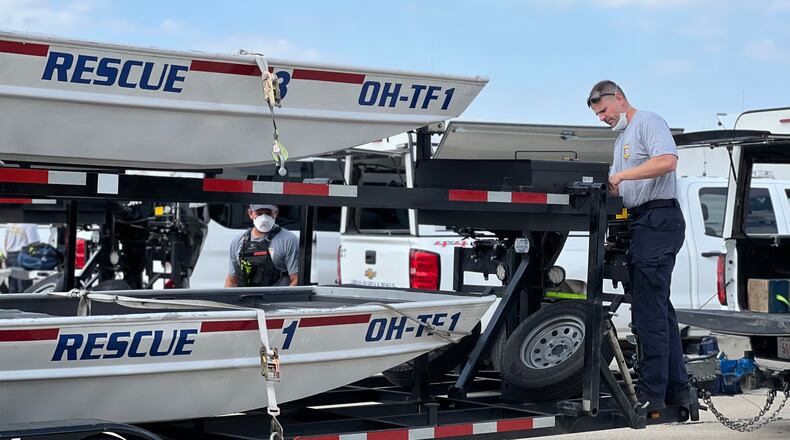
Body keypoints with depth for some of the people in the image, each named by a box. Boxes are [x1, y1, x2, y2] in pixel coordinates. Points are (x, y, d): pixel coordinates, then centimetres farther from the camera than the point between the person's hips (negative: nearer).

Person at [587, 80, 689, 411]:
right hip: (643, 222, 11)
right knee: (659, 307, 11)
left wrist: (620, 175, -20)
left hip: (659, 219, -11)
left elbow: (667, 161, -22)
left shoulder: (648, 122, -5)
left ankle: (651, 393, -11)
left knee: (649, 310, -12)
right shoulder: (622, 137, 26)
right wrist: (608, 186, 6)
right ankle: (676, 389, 16)